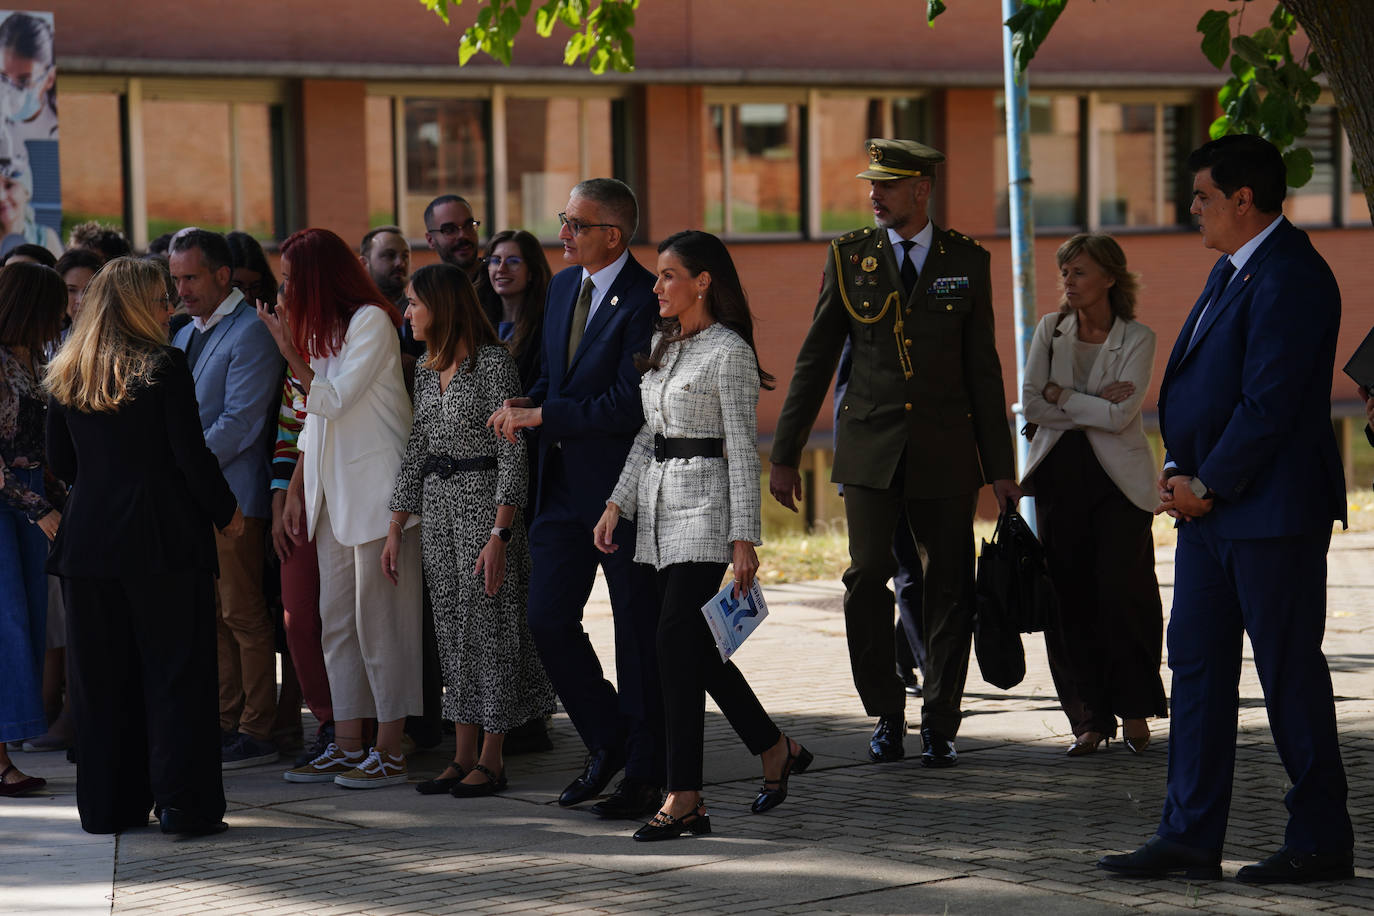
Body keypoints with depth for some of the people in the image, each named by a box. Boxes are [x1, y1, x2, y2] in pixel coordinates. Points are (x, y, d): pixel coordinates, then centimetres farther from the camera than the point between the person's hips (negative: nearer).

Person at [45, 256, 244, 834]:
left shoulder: (66, 375, 7)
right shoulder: (164, 367, -10)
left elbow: (60, 462, 12)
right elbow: (191, 453, -11)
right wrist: (226, 512, 3)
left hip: (89, 540, 5)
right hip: (165, 537, -5)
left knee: (100, 677, 10)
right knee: (177, 671, 1)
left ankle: (108, 805, 15)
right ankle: (182, 803, -2)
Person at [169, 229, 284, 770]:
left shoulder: (250, 334, -10)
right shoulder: (185, 336, 19)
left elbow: (239, 422, -16)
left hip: (233, 497, -8)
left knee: (243, 614, -4)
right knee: (211, 615, 10)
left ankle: (256, 732, 0)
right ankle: (225, 722, 15)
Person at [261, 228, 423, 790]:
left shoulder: (370, 321, -9)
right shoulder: (320, 328, 17)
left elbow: (335, 399, -14)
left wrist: (290, 355, -12)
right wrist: (296, 490, 16)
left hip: (376, 489, -9)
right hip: (332, 490, 9)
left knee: (379, 618, -7)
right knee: (337, 621, 8)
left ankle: (389, 752, -4)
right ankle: (348, 746, 12)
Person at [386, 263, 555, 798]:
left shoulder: (493, 362, -12)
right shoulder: (428, 369, 12)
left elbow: (512, 452, -15)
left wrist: (499, 534, -20)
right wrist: (396, 528, 14)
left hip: (484, 501, -8)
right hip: (437, 504, 8)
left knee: (489, 626, -4)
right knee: (452, 629, 8)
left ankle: (491, 760, 1)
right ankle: (463, 756, 12)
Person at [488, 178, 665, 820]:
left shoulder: (645, 300, -16)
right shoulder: (563, 285, 11)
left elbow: (627, 405, -21)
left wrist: (540, 415, -17)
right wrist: (527, 403, 0)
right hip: (564, 482, 8)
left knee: (638, 632, 2)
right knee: (547, 619, 5)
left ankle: (644, 775, 11)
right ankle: (608, 741, 24)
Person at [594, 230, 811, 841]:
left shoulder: (729, 352, -10)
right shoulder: (662, 345, 14)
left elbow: (742, 451, -12)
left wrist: (744, 538, -15)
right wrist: (617, 504, 9)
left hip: (705, 508, -8)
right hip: (659, 506, 8)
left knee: (677, 643, -12)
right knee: (696, 648, 9)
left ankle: (685, 799, -10)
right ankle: (775, 750, 25)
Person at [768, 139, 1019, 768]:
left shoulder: (967, 261, 5)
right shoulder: (849, 257, 4)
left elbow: (982, 368, 8)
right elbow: (815, 360, 7)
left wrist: (999, 464, 6)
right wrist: (785, 455, 4)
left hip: (945, 450, 0)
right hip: (870, 445, 0)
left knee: (950, 587, 1)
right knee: (866, 577, -8)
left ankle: (940, 723, 14)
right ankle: (887, 716, 8)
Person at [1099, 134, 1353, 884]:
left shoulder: (1288, 279, -16)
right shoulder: (1230, 271, 16)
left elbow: (1268, 404, -21)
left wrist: (1206, 485, -14)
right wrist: (1177, 472, 7)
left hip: (1272, 512, -10)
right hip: (1210, 509, 10)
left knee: (1289, 673, -2)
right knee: (1196, 665, 9)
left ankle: (1321, 842, 7)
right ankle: (1189, 838, 12)